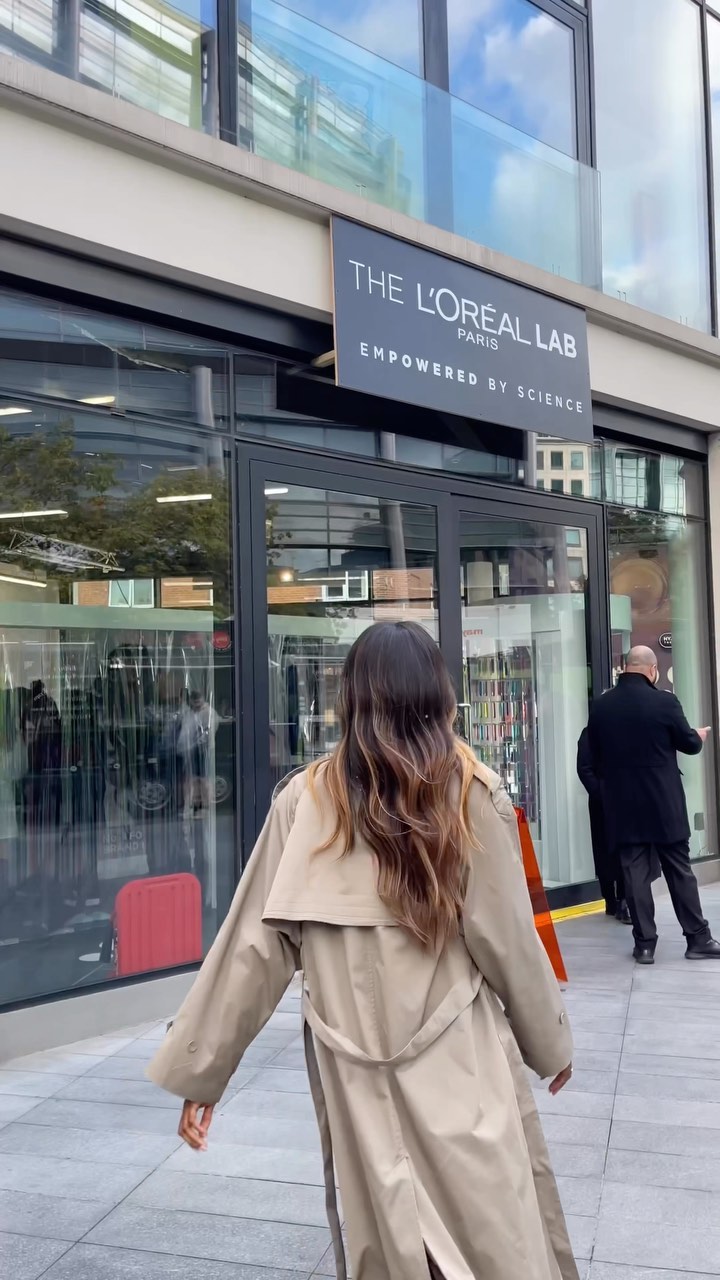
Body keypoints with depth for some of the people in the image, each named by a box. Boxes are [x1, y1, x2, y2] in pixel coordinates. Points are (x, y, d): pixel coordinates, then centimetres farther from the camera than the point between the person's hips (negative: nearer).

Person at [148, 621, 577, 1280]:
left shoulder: (307, 798, -5)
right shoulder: (473, 793, -8)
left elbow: (254, 944, -4)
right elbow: (506, 940, -4)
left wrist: (200, 1071, 5)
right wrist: (551, 1041, 13)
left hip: (355, 1071, 2)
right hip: (460, 1063, -1)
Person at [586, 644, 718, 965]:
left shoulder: (600, 706, -2)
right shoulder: (664, 701, -12)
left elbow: (595, 760, 7)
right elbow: (690, 744, 1)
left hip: (622, 805, 2)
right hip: (664, 804, -2)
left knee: (635, 873, 6)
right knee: (679, 871, 9)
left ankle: (644, 944, 8)